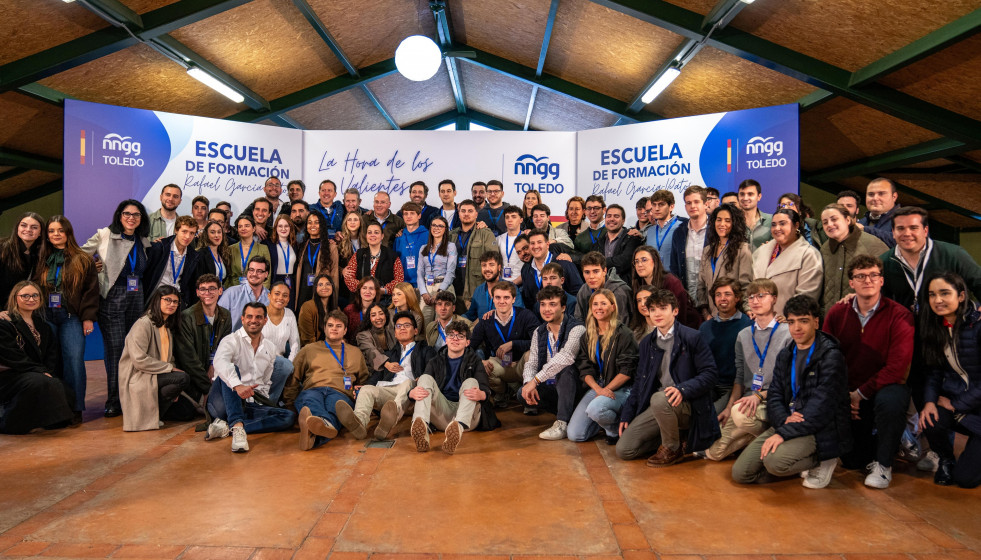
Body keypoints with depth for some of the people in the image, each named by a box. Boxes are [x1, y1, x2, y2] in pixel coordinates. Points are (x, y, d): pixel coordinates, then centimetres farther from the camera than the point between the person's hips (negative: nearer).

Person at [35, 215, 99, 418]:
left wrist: (88, 317, -6)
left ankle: (75, 408, 0)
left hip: (71, 317, -3)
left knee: (74, 360, -7)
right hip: (45, 317, 3)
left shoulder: (82, 260, 5)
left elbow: (91, 290, 1)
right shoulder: (42, 261, 13)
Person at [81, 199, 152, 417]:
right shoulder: (105, 235, 0)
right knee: (115, 348, -5)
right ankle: (113, 401, 3)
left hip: (136, 297, 4)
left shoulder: (143, 242, 13)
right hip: (112, 297, -4)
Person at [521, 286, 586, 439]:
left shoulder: (576, 329, -16)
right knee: (523, 394, -20)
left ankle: (563, 423, -28)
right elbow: (531, 363, 3)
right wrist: (528, 383, -21)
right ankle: (568, 413, -4)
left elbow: (565, 357, -33)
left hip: (573, 385, -6)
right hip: (550, 387, 6)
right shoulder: (539, 332, 8)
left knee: (565, 369, -36)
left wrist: (536, 380, -33)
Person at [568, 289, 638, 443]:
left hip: (620, 389, -5)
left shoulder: (623, 334, -6)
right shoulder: (588, 337, 10)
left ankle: (615, 429, -4)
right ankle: (606, 421, 19)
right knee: (574, 434, -7)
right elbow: (585, 369, 3)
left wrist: (607, 389, -17)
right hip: (596, 387, 5)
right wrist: (598, 389, -15)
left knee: (595, 409, -37)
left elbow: (627, 370, -10)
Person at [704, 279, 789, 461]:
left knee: (741, 414, -38)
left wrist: (759, 395, -21)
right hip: (747, 400, 5)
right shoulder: (743, 336, 15)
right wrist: (729, 407, 1)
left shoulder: (787, 334, -3)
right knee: (713, 451, -7)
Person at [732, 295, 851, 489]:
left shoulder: (830, 356, -10)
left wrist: (784, 433, -23)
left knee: (774, 461, -32)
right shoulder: (785, 355, 13)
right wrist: (784, 419, -15)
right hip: (786, 423, 7)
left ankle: (822, 462, -1)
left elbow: (821, 406, -18)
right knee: (740, 472, -5)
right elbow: (774, 395, 8)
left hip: (820, 429, -7)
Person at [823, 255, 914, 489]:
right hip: (848, 393, 3)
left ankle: (883, 464, -14)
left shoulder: (899, 316, -11)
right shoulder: (837, 313, -1)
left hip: (885, 387, -3)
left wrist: (860, 394, -19)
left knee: (889, 400, -39)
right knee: (851, 461, -2)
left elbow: (897, 367, -18)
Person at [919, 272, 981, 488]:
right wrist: (929, 401, -13)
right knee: (930, 420, -29)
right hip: (953, 401, 5)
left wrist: (956, 404, -14)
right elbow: (934, 371, 3)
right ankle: (946, 460, 5)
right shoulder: (935, 327, 1)